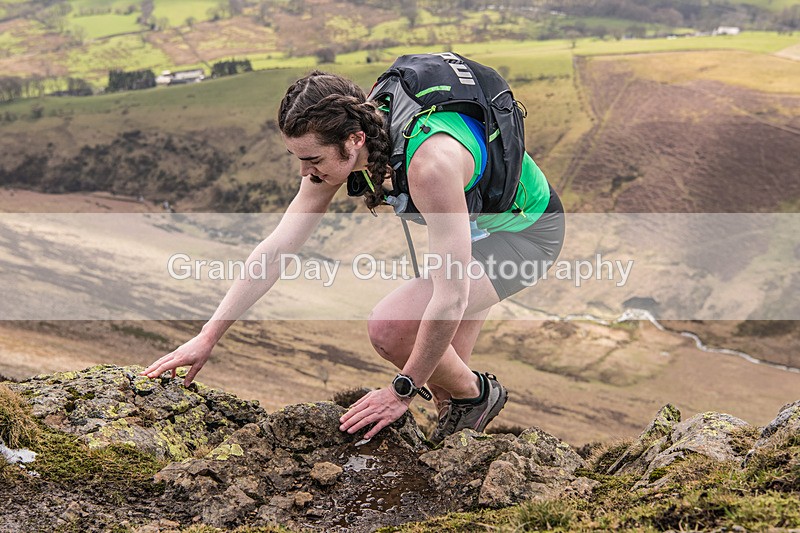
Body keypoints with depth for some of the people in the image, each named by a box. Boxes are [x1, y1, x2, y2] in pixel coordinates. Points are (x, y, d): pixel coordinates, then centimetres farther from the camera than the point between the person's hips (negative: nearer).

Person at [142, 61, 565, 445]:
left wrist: (402, 391, -27)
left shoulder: (429, 161, -40)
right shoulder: (336, 145, -16)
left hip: (528, 230, -8)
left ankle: (474, 395, 2)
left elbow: (451, 299, -36)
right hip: (478, 219, 8)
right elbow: (276, 248, -12)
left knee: (390, 327, -22)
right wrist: (207, 337, -15)